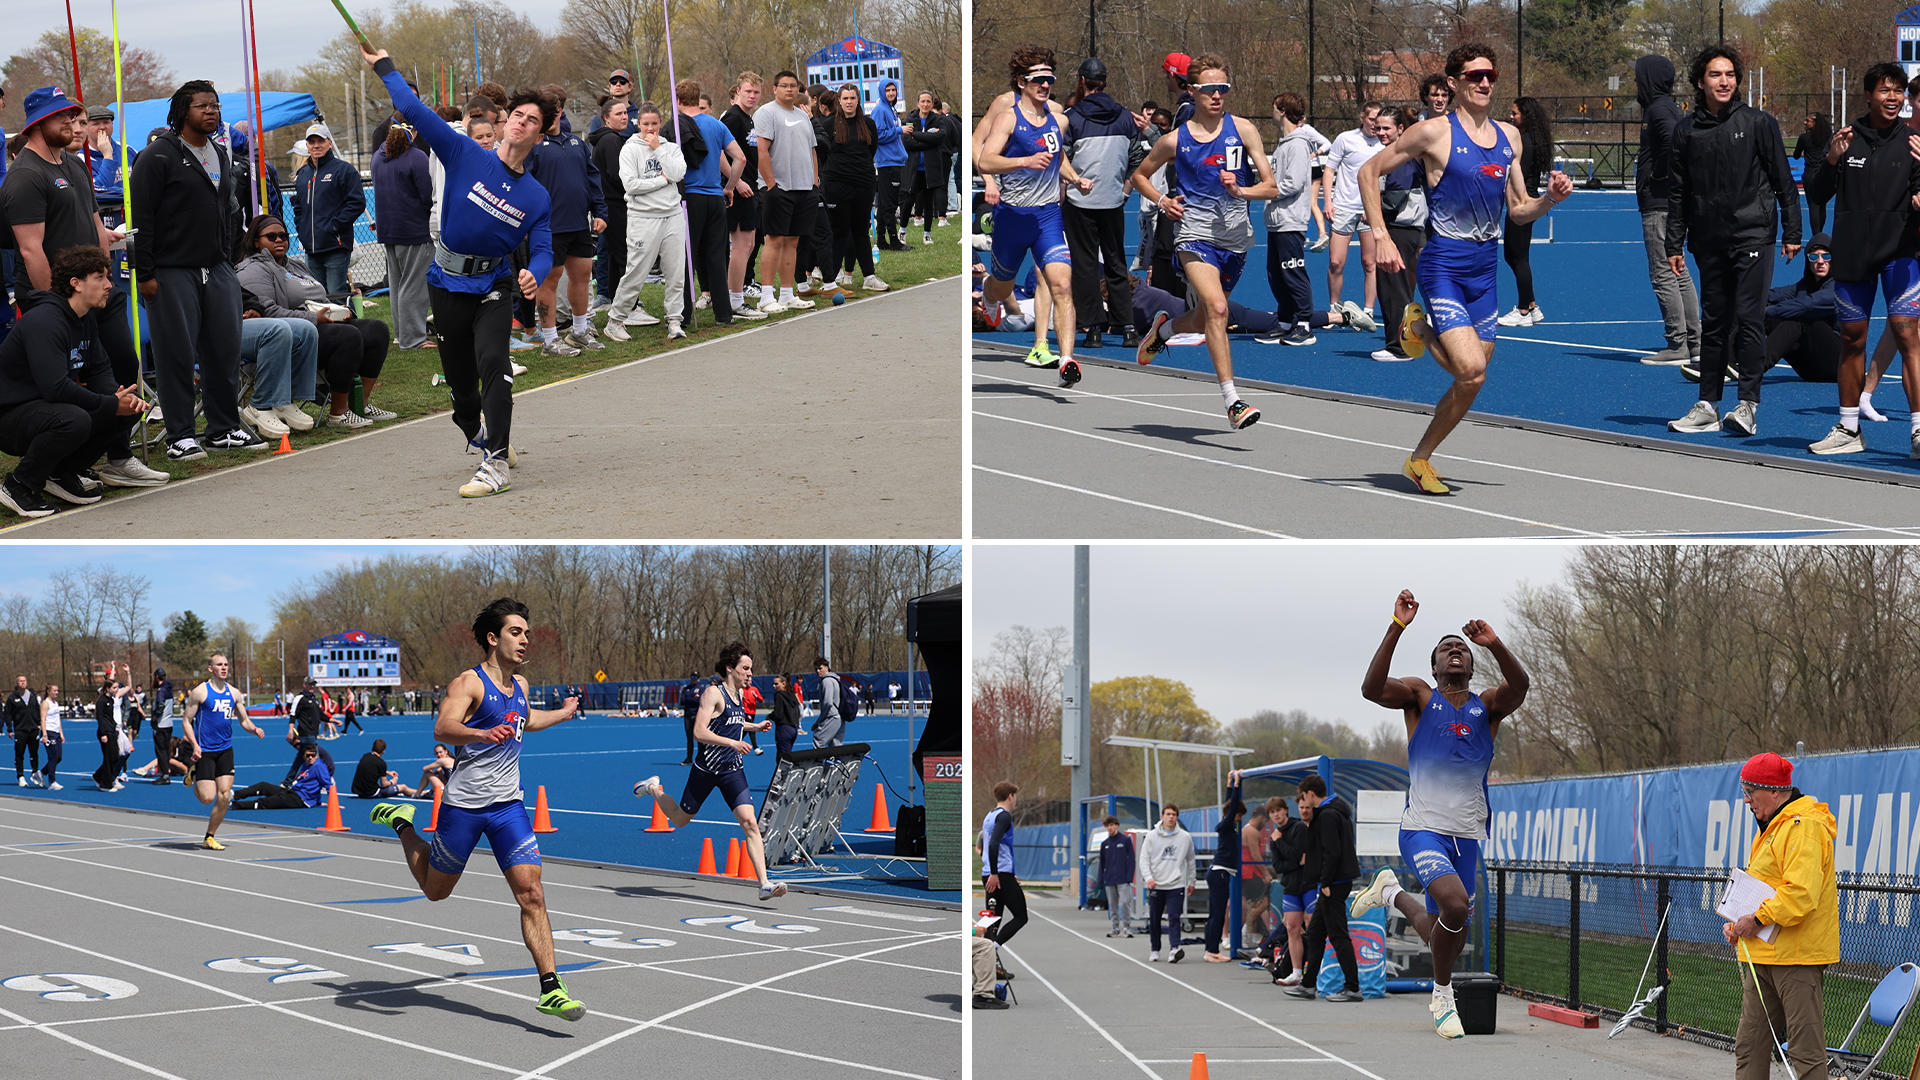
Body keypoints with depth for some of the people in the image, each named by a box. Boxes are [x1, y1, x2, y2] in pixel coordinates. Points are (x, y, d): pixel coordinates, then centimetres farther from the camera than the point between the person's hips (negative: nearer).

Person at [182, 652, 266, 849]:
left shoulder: (233, 693, 8)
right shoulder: (200, 692, -7)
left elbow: (244, 720, 17)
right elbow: (187, 722, -5)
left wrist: (255, 730, -5)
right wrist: (195, 745, -19)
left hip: (225, 749, 5)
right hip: (204, 751, -5)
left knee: (224, 796, -3)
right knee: (207, 797, -11)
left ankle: (209, 838, 13)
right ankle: (194, 776, 23)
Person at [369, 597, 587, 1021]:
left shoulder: (519, 684, 11)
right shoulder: (468, 683, -13)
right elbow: (442, 728, -31)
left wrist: (563, 714, 43)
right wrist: (482, 734, -48)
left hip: (508, 805, 5)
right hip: (463, 805, -5)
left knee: (531, 894, -9)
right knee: (436, 889, 14)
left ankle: (550, 990, -11)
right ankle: (401, 823, 40)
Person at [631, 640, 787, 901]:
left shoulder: (737, 694, 9)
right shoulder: (713, 692, -16)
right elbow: (699, 732, -25)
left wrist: (754, 726, 22)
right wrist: (731, 742, -32)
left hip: (733, 771, 6)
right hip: (707, 769, -6)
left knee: (750, 823, -11)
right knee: (680, 820, 14)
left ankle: (764, 884, -17)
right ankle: (653, 788, 45)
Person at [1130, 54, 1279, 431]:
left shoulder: (1242, 129, 2)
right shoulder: (1175, 140, 1)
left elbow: (1270, 187, 1)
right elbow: (1139, 175, 18)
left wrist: (1240, 190, -18)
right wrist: (1162, 201, -1)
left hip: (1235, 236, 3)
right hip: (1196, 232, -3)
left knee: (1202, 322, 15)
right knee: (1217, 308, -26)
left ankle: (1162, 329, 52)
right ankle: (1232, 402, -29)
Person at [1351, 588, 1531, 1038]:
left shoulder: (1487, 706, 7)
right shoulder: (1420, 696, 2)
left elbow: (1519, 686, -17)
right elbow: (1371, 689, -18)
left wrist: (1495, 645, -35)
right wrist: (1397, 627, -27)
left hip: (1467, 835, 4)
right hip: (1422, 828, -4)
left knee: (1448, 939, 10)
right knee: (1455, 903, -29)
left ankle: (1393, 893, 40)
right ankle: (1443, 996, -6)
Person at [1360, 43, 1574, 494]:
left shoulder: (1508, 137, 11)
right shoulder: (1435, 133, -7)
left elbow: (1518, 211, 18)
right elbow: (1369, 172, -2)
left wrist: (1551, 198, -3)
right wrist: (1380, 236, -10)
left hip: (1485, 268, 6)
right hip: (1444, 265, -6)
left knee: (1471, 380, 6)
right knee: (1471, 371, -19)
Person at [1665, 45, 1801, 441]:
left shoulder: (1759, 123, 0)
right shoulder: (1687, 131, 8)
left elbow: (1783, 181, 3)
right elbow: (1678, 193, 13)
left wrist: (1792, 233, -1)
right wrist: (1674, 244, 9)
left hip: (1752, 237, -3)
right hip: (1708, 241, 3)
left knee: (1748, 318, -10)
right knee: (1713, 322, 8)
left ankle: (1748, 404, -7)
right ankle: (1708, 405, 11)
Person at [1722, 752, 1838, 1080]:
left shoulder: (1803, 826, -15)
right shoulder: (1769, 827, 20)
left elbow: (1801, 893, -25)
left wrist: (1758, 918, -18)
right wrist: (1738, 923, 12)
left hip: (1797, 955, -10)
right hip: (1762, 954, 10)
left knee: (1805, 1047, -8)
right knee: (1750, 1045, 11)